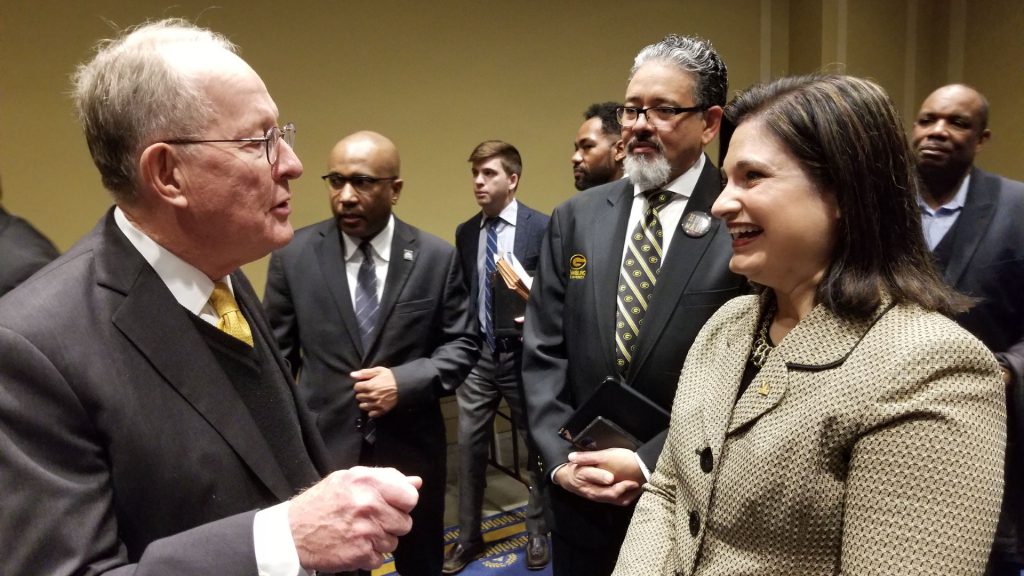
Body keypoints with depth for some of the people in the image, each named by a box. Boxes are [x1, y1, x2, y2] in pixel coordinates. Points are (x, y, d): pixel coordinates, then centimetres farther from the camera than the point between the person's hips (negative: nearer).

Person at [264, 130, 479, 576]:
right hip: (323, 448, 0)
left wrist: (407, 381, -16)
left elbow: (462, 344, 0)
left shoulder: (437, 257, -5)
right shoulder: (293, 256, -3)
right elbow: (277, 356, 3)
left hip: (411, 449, 0)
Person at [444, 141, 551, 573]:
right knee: (469, 447, 10)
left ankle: (537, 533, 33)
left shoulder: (541, 228, -9)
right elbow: (462, 294, 10)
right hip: (476, 353, 4)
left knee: (537, 446, 13)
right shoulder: (465, 232, 6)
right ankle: (468, 536, 29)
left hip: (524, 353, -4)